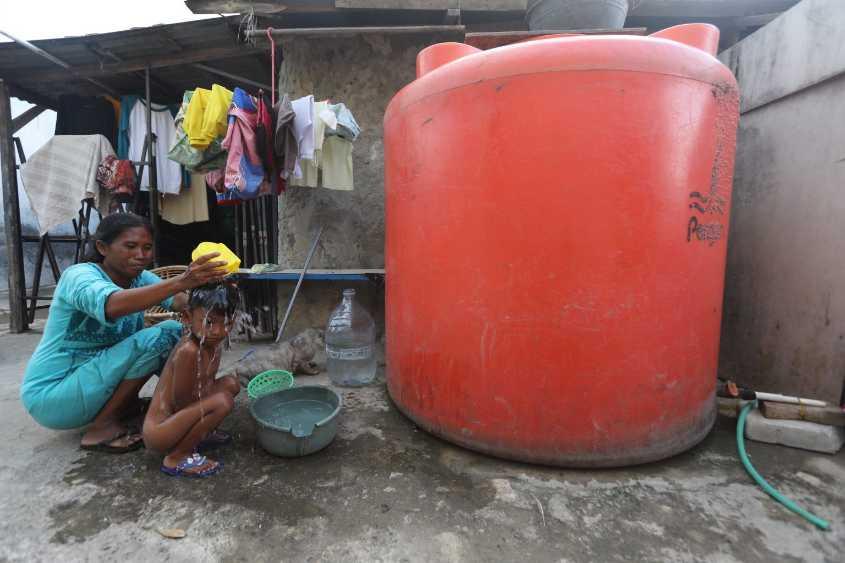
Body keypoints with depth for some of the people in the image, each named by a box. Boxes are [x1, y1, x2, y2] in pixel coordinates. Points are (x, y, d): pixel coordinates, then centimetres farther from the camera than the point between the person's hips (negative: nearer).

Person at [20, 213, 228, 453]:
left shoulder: (140, 277, -2)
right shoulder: (79, 276, -21)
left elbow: (178, 301, -22)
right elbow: (112, 305, -45)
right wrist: (181, 282, -56)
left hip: (93, 379, 7)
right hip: (51, 395, -7)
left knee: (175, 330, -6)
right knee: (154, 339, -24)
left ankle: (126, 404, 2)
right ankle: (102, 427, -12)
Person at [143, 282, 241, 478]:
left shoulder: (212, 345, -1)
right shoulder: (188, 351, -28)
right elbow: (180, 401, -22)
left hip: (174, 417, 9)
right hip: (157, 433, -9)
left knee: (230, 383, 8)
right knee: (223, 401, -27)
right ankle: (177, 458, -8)